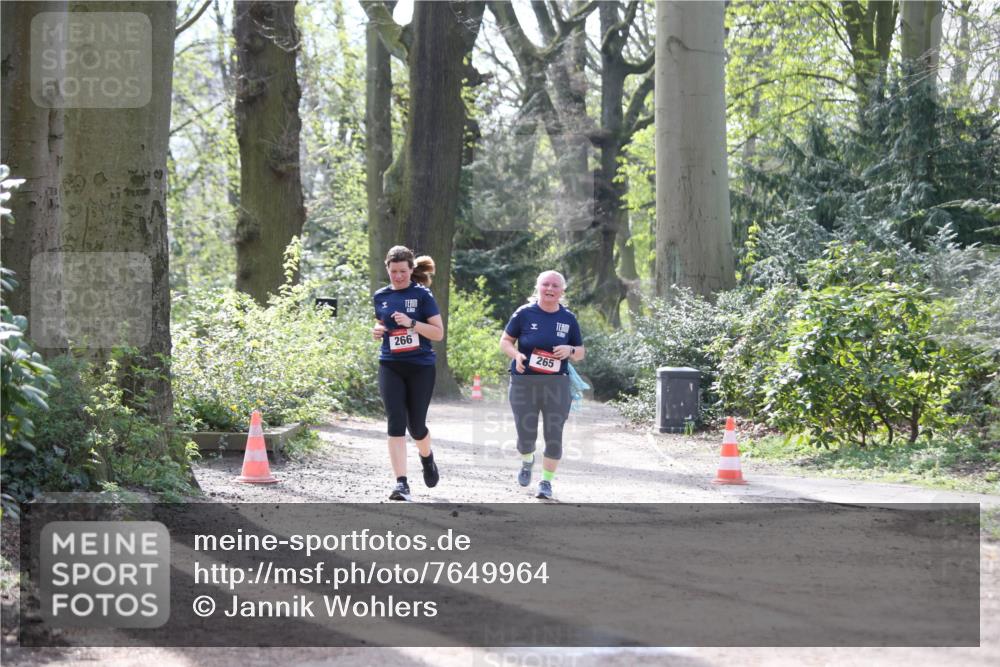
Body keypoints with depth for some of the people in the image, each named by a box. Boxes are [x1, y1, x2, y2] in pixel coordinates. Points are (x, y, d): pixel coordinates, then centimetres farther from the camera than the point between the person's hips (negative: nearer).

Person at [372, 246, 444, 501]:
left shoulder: (422, 296, -3)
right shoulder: (380, 297, 8)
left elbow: (439, 333, -6)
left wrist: (411, 323, -18)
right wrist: (377, 331, 1)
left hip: (421, 367, -2)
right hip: (390, 367, 2)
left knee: (416, 425, 6)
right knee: (396, 424, -11)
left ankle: (427, 459, 40)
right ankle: (401, 483, -15)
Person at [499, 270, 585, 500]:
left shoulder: (568, 319, 5)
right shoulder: (524, 313, -1)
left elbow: (581, 352, 12)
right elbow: (505, 341, 6)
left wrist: (570, 351, -11)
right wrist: (516, 355, -15)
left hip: (556, 384, 1)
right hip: (524, 383, -1)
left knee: (554, 435, -3)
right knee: (526, 434, 4)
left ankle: (547, 481, 12)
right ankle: (527, 461, 38)